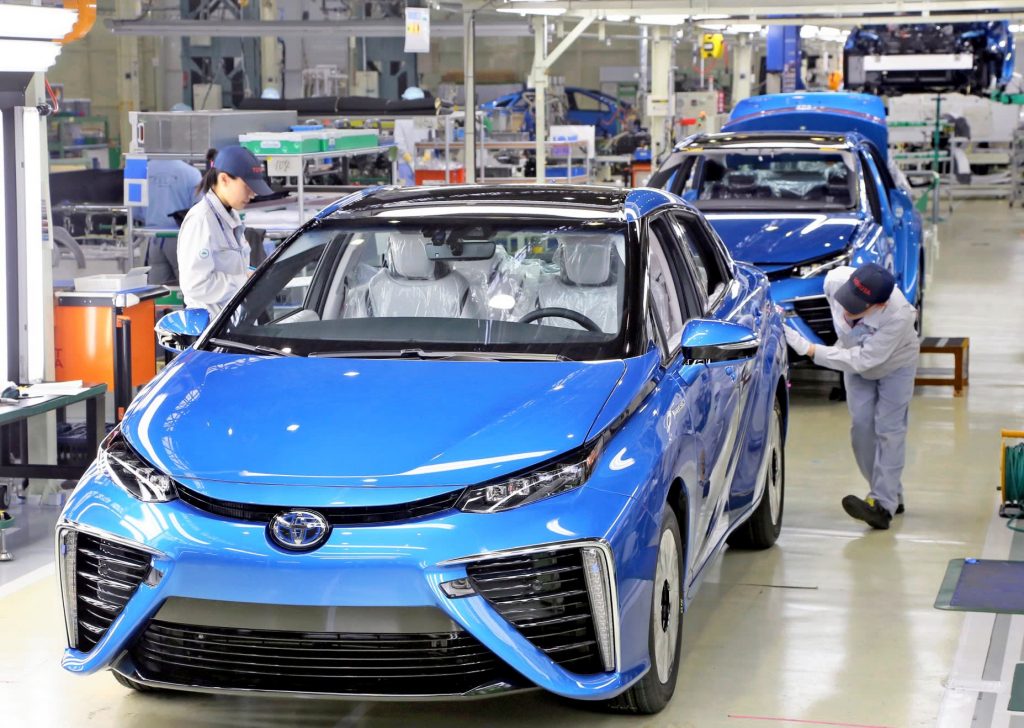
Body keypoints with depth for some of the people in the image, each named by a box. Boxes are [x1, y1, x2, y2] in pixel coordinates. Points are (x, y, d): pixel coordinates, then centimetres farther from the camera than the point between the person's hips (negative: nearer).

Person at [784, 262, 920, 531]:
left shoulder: (899, 317, -45)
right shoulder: (836, 280, -34)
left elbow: (862, 360, -41)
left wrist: (810, 349, -45)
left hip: (895, 364, -5)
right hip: (856, 359, 5)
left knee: (888, 430, -13)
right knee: (861, 427, -2)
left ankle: (883, 504, -18)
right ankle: (892, 496, 9)